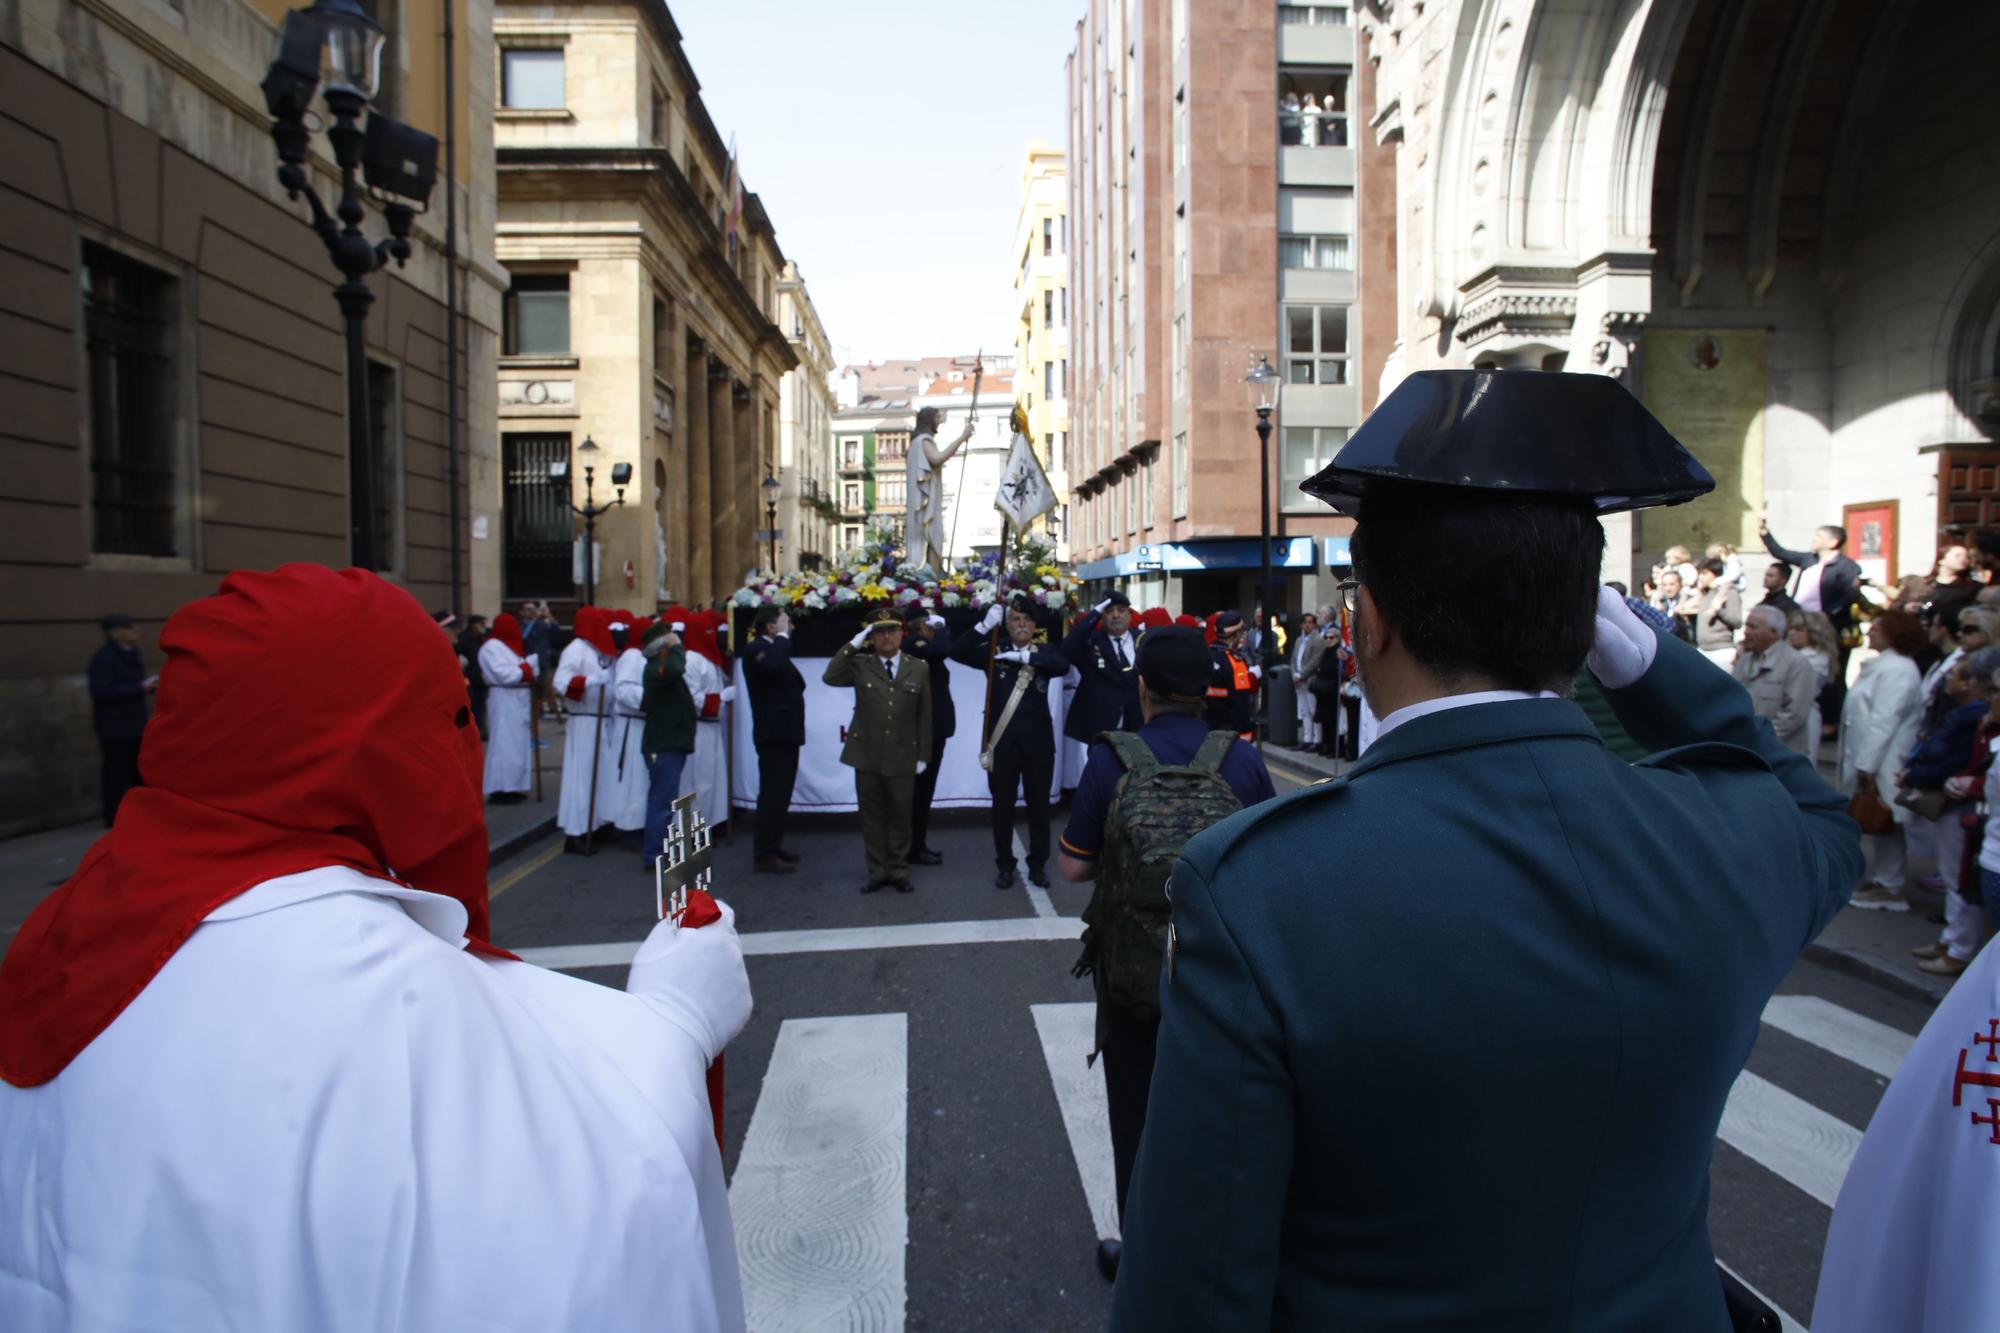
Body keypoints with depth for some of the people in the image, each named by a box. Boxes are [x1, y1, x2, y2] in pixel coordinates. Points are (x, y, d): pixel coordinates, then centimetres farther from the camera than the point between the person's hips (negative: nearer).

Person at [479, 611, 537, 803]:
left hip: (517, 699, 10)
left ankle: (511, 787, 16)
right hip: (504, 701, -10)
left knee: (518, 744, 11)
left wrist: (529, 668, -3)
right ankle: (499, 789, -6)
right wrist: (527, 669, -11)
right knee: (504, 744, -9)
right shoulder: (492, 647, -11)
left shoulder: (509, 646, 19)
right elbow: (505, 675, -20)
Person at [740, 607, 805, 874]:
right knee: (772, 793, -9)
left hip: (785, 731, 10)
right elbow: (773, 665, -34)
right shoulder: (756, 649, -11)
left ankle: (773, 846, 22)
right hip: (773, 733, -10)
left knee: (781, 792, 14)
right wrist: (783, 636, -23)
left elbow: (794, 684, 16)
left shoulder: (774, 648, 18)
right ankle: (763, 855, -5)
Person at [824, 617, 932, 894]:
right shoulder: (860, 664, 4)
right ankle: (877, 872, 19)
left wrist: (923, 755, 2)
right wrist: (853, 644, -12)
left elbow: (924, 716, 5)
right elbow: (830, 677, -14)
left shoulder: (919, 669, 4)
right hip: (867, 754, 0)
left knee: (900, 816, 7)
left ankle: (899, 872, 20)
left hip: (902, 756, 0)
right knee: (872, 816, 7)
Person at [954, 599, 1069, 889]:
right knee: (1002, 805, 7)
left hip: (1037, 742, 0)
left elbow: (1063, 665, -18)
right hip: (1001, 742, 0)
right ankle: (1005, 865, 20)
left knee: (1039, 804, 9)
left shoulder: (1043, 652, 3)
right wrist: (985, 625, -19)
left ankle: (1038, 864, 23)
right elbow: (957, 652, -10)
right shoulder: (993, 652, 2)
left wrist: (1025, 657, -24)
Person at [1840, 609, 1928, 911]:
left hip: (1884, 765, -9)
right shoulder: (1883, 665, 14)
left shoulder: (1897, 670, -18)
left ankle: (1889, 889, 9)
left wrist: (1867, 765, -22)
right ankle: (1881, 880, 23)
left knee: (1885, 825, 0)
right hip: (1870, 761, 9)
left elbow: (1884, 721, -22)